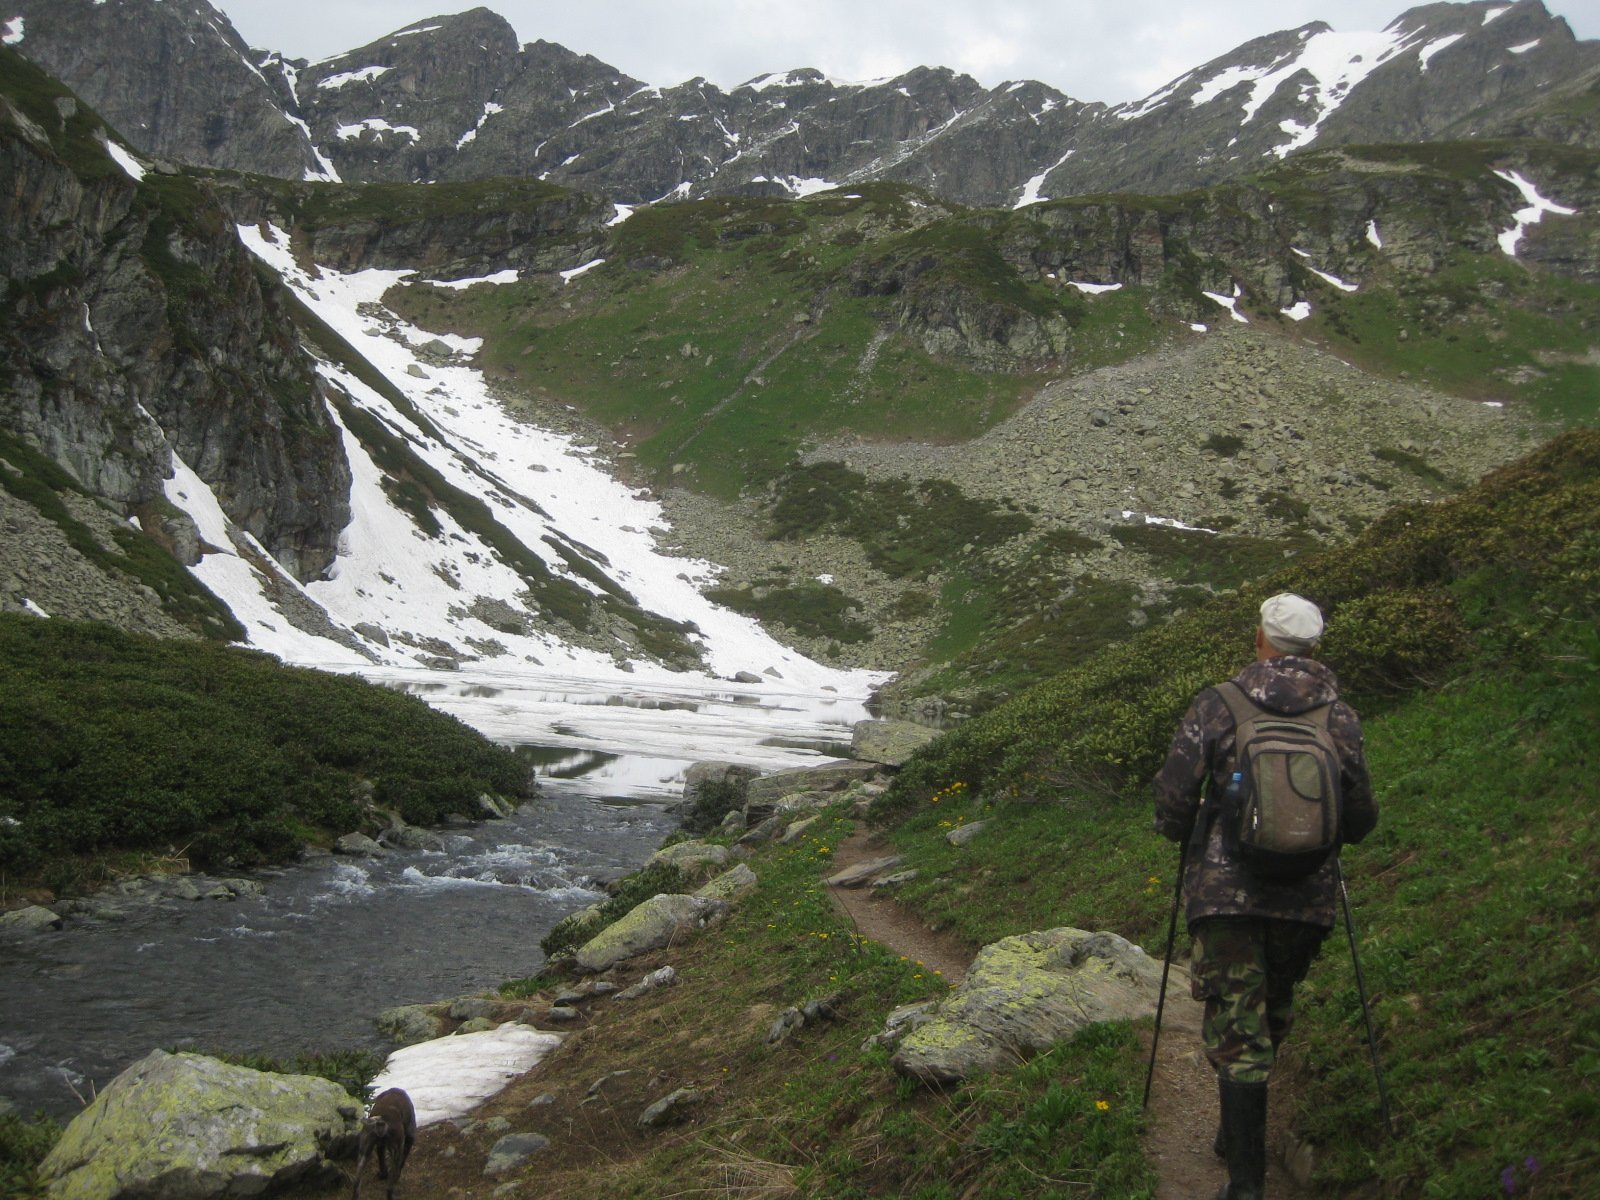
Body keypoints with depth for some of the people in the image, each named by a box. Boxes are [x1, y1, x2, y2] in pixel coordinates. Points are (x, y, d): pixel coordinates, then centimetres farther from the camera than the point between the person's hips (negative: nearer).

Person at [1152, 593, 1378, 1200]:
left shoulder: (1216, 705, -6)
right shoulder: (1339, 716, 0)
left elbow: (1174, 795, -6)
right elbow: (1360, 818, 4)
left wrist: (1179, 833, 16)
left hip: (1225, 892, -2)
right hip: (1307, 898, 3)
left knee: (1236, 1033, 3)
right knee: (1273, 1011, 24)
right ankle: (1237, 1135, 38)